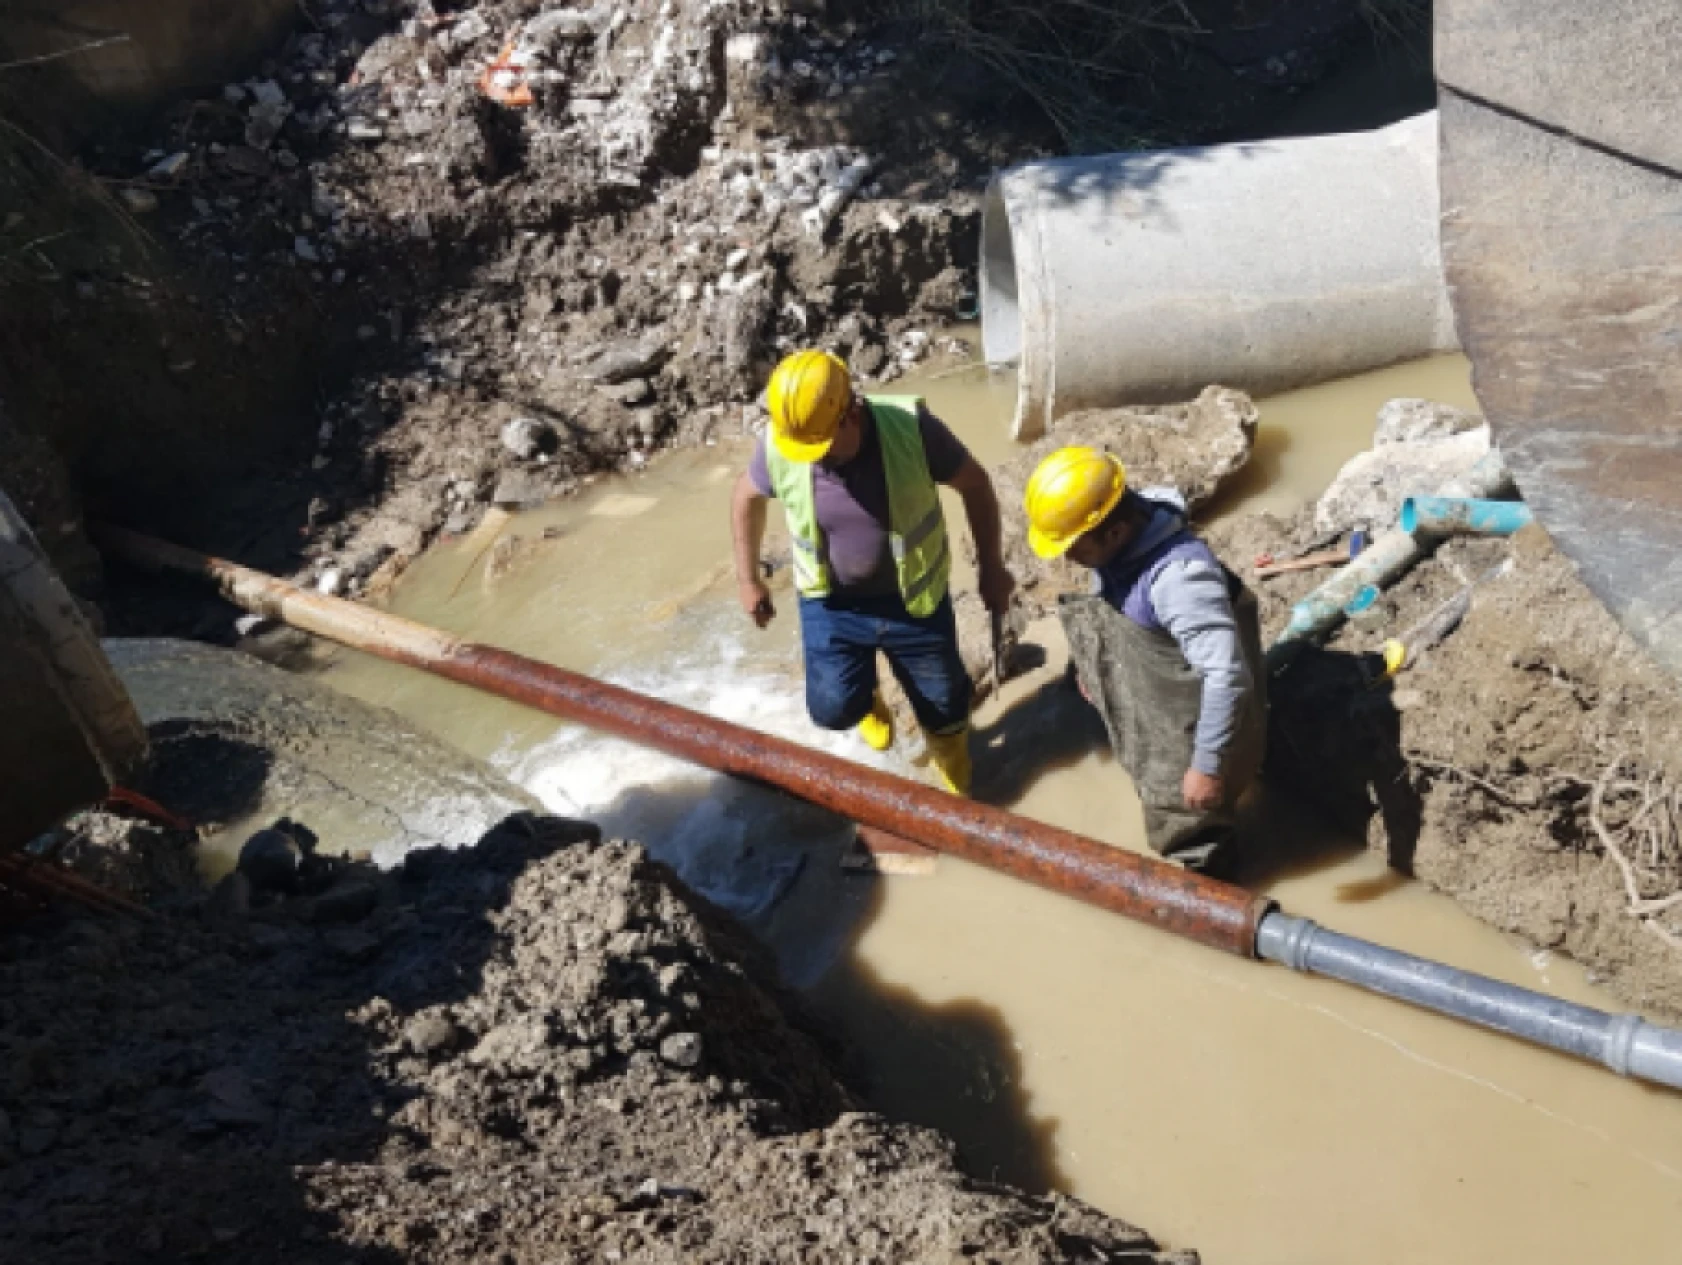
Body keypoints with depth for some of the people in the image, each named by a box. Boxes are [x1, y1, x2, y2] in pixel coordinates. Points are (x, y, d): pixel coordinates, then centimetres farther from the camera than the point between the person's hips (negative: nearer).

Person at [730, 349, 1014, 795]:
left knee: (944, 703, 12)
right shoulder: (780, 445, -20)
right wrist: (748, 578, 7)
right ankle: (867, 700, 35)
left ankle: (959, 795, 43)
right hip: (831, 604, 1)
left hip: (913, 599, -1)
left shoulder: (910, 427, -26)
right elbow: (747, 497, 2)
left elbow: (974, 485, -10)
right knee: (833, 708, -4)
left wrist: (991, 568, -3)